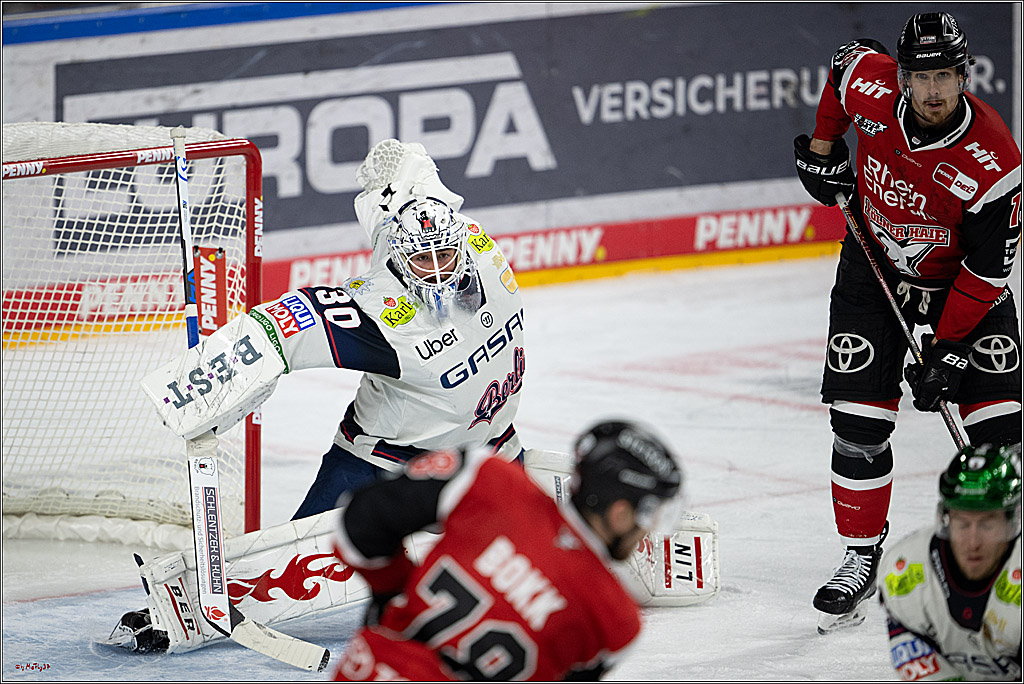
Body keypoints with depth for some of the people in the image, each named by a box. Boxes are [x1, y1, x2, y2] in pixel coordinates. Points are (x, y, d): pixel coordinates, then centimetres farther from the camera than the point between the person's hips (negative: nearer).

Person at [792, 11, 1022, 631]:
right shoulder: (872, 87, -22)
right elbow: (847, 63, 5)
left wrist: (948, 350, -23)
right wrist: (823, 149, 6)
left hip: (960, 281, -2)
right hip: (875, 265, 2)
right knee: (859, 422, -5)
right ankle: (862, 557, 9)